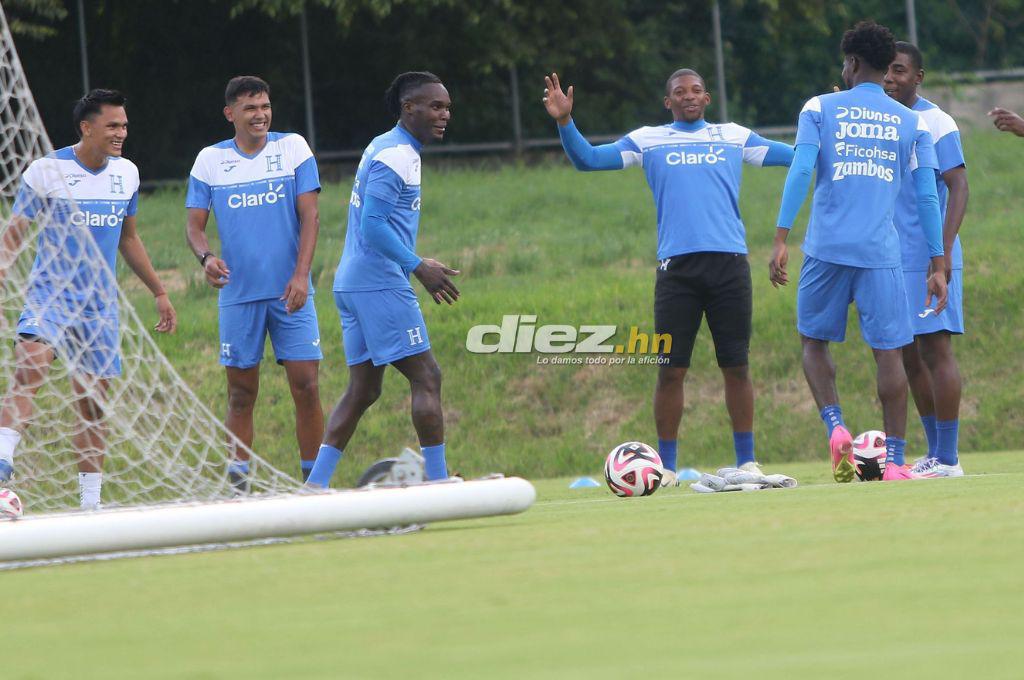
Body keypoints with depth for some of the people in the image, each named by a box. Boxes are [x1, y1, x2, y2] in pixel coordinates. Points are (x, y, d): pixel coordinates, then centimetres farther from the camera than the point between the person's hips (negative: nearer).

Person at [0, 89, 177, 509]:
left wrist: (159, 292, 24)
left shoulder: (126, 174, 9)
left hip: (99, 308, 5)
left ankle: (90, 502, 15)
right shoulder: (46, 171, -7)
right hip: (49, 296, -5)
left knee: (93, 403, 5)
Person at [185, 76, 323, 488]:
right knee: (241, 393, 1)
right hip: (238, 294, 1)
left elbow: (310, 216, -2)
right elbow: (194, 225, 6)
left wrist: (301, 275, -13)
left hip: (290, 292, -1)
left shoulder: (292, 148, 2)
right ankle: (237, 482, 6)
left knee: (306, 385, -6)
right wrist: (206, 257, -17)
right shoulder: (210, 160, 5)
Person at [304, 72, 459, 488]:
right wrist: (418, 267, -20)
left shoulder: (382, 148, 18)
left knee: (363, 389, 9)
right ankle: (438, 482, -8)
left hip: (353, 283, 10)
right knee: (426, 378, -7)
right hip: (380, 285, -10)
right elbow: (373, 225, -21)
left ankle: (316, 484, 4)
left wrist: (416, 265, 23)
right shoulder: (396, 155, -13)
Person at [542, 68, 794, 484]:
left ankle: (747, 461, 10)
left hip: (729, 261, 1)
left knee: (736, 366, 2)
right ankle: (667, 466, 4)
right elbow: (588, 160, 7)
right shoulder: (647, 141, 12)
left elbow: (797, 156, 18)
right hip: (676, 264, -1)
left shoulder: (734, 137, 15)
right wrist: (565, 122, -6)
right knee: (671, 369, -2)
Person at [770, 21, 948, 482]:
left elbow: (799, 172, -7)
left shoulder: (819, 109, 6)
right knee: (889, 351, 3)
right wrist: (938, 266, 8)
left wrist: (781, 240, -8)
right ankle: (895, 461, -1)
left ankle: (835, 428, -6)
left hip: (826, 250, 0)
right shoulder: (912, 124, 10)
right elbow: (927, 197, 6)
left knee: (813, 342, 15)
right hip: (881, 253, 1)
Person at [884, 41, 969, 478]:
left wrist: (944, 252, -21)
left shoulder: (935, 124, -8)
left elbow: (958, 188, -13)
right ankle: (934, 453, 16)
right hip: (893, 259, 7)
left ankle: (948, 459, -8)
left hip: (928, 260, -7)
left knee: (934, 350, -8)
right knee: (910, 356, 9)